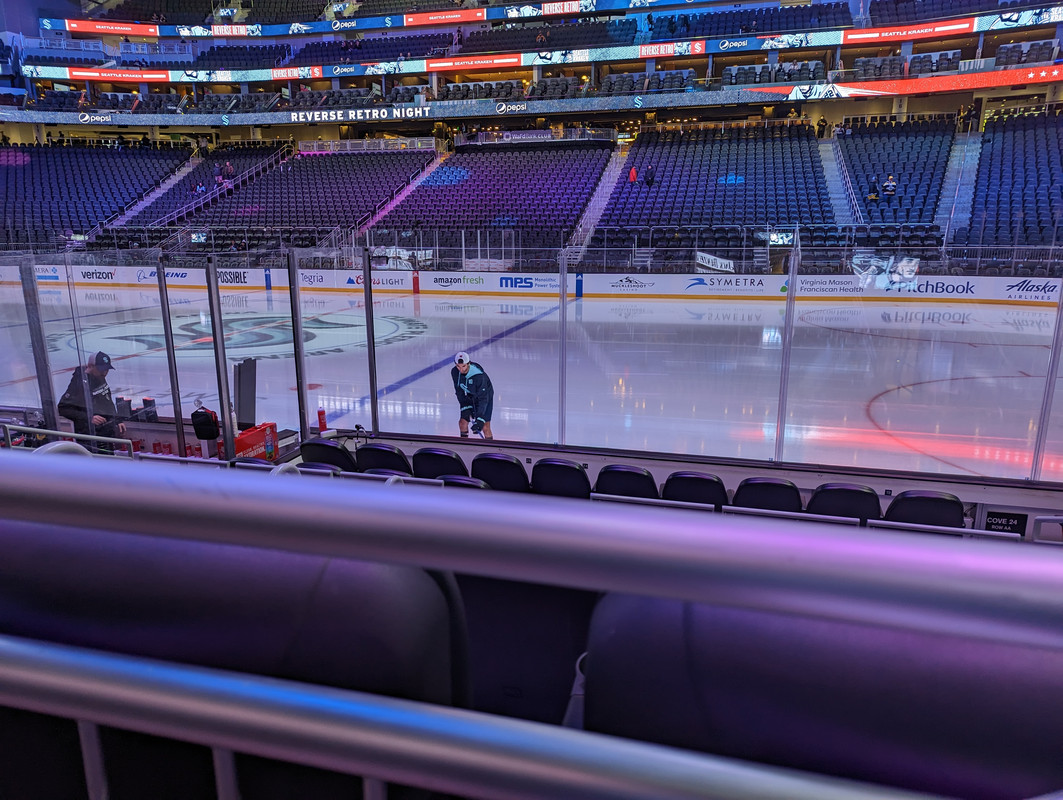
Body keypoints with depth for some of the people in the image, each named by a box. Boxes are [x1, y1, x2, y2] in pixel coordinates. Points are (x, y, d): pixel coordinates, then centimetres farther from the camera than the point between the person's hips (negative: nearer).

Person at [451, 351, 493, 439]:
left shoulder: (479, 375, -37)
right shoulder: (454, 372, -20)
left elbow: (483, 398, -35)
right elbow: (459, 391, -8)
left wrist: (479, 419, -39)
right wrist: (465, 406, -16)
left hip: (486, 395, -5)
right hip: (469, 397, 5)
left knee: (485, 427, -11)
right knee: (463, 422, 3)